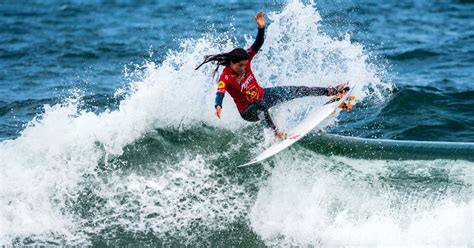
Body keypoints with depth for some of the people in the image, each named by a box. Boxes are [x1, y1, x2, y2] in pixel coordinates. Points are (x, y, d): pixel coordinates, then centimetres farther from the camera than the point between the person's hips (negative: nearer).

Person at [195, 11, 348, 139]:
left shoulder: (245, 60, -12)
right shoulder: (225, 78, -28)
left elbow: (258, 44, -14)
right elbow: (220, 93, -44)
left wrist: (261, 28, -31)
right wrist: (218, 106, -66)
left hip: (263, 96, 6)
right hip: (249, 111, -6)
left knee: (297, 91, 2)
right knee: (261, 105, -44)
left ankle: (330, 91, 9)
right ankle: (276, 132, -40)